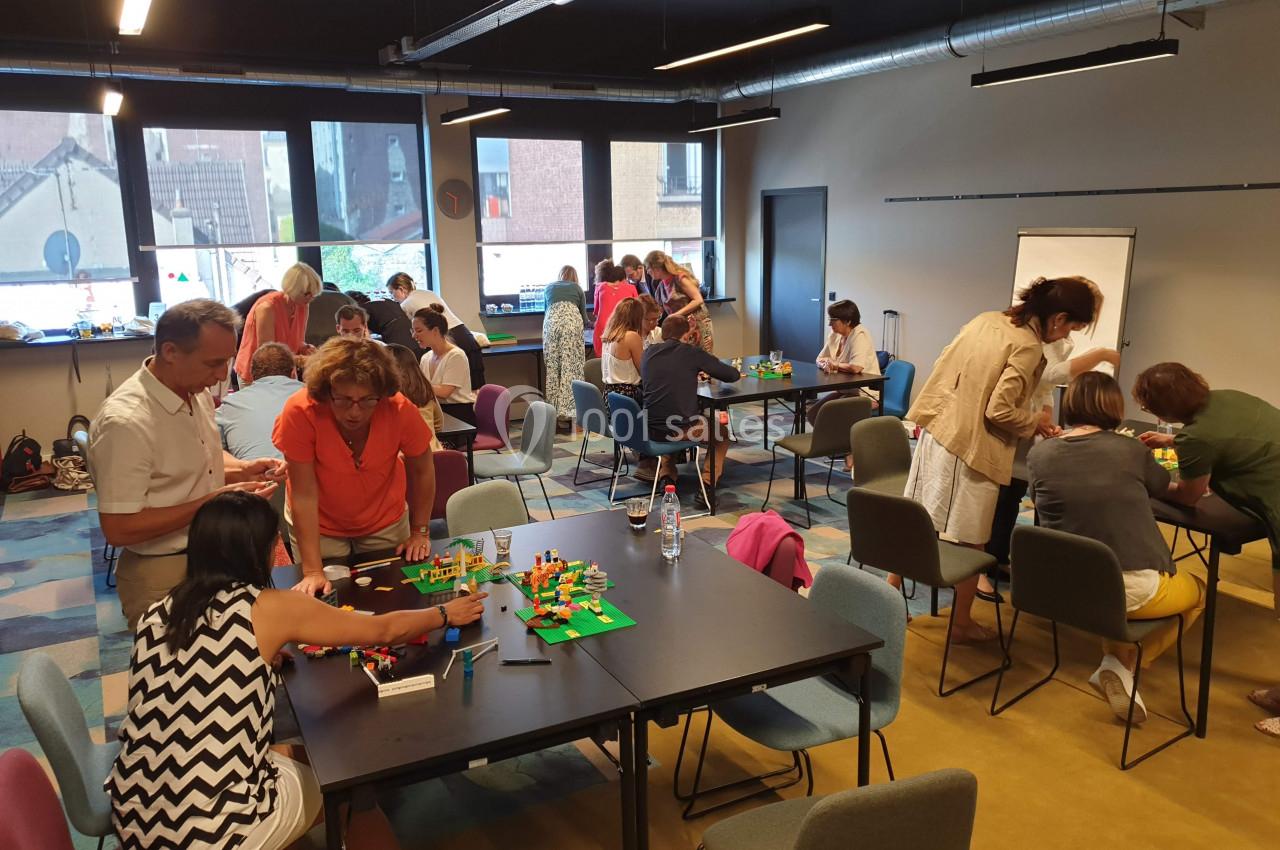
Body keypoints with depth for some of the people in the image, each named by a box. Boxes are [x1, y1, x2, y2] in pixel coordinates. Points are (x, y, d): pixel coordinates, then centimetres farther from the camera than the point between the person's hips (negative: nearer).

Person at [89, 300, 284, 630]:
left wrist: (244, 469, -3)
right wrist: (215, 501, -24)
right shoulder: (125, 421, -25)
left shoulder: (196, 391, -1)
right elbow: (118, 529, -24)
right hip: (163, 577, -7)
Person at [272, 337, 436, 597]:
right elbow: (304, 495, -29)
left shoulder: (401, 410, -28)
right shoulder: (300, 412, -32)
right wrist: (313, 571, -30)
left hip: (385, 523, 2)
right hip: (319, 526, -1)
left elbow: (422, 471, -11)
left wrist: (420, 531, -6)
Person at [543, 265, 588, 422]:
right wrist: (585, 324, 51)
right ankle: (565, 409, -12)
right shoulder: (577, 288, 22)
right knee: (570, 367, -5)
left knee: (552, 367, 5)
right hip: (572, 321, -2)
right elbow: (583, 313, 28)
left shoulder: (549, 287, 27)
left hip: (551, 322, 2)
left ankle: (553, 409, 4)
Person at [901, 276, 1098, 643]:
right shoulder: (1028, 346, -16)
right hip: (970, 447, -8)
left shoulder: (987, 320, 7)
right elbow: (1000, 411, -19)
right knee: (969, 542, 8)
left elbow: (943, 365, 13)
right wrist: (1034, 423, -2)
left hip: (936, 430, 8)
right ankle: (962, 623, 21)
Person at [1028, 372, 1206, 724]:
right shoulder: (1131, 450, -7)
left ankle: (1114, 660, 19)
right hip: (1132, 589, -3)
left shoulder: (1039, 454, -5)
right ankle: (1123, 665, 9)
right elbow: (1164, 487, 16)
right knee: (1198, 592, 27)